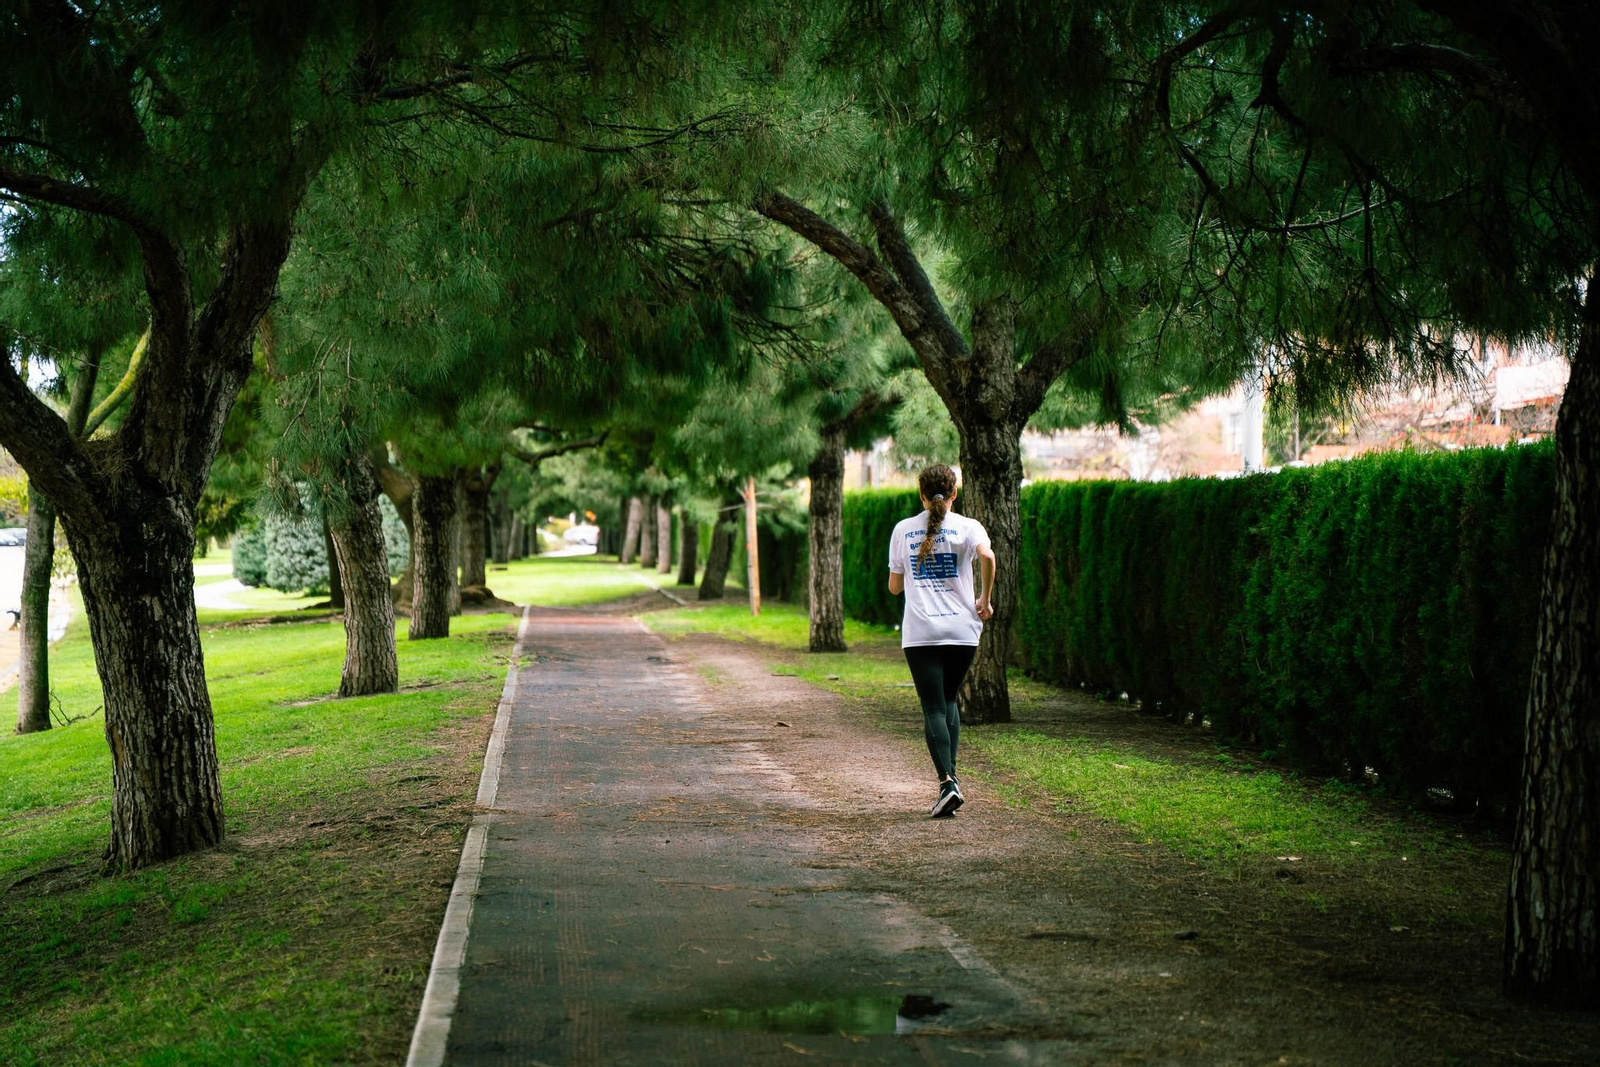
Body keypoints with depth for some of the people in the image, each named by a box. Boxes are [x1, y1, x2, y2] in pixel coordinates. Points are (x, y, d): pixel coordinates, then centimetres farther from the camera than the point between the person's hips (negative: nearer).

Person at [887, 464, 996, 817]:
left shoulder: (902, 529, 7)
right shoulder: (967, 526, 2)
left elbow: (894, 586, 11)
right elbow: (987, 556, -20)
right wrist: (985, 599, -8)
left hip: (920, 632, -1)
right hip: (962, 629, 1)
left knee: (933, 708, -2)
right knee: (948, 699, 19)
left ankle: (947, 780, -18)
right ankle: (950, 772, 13)